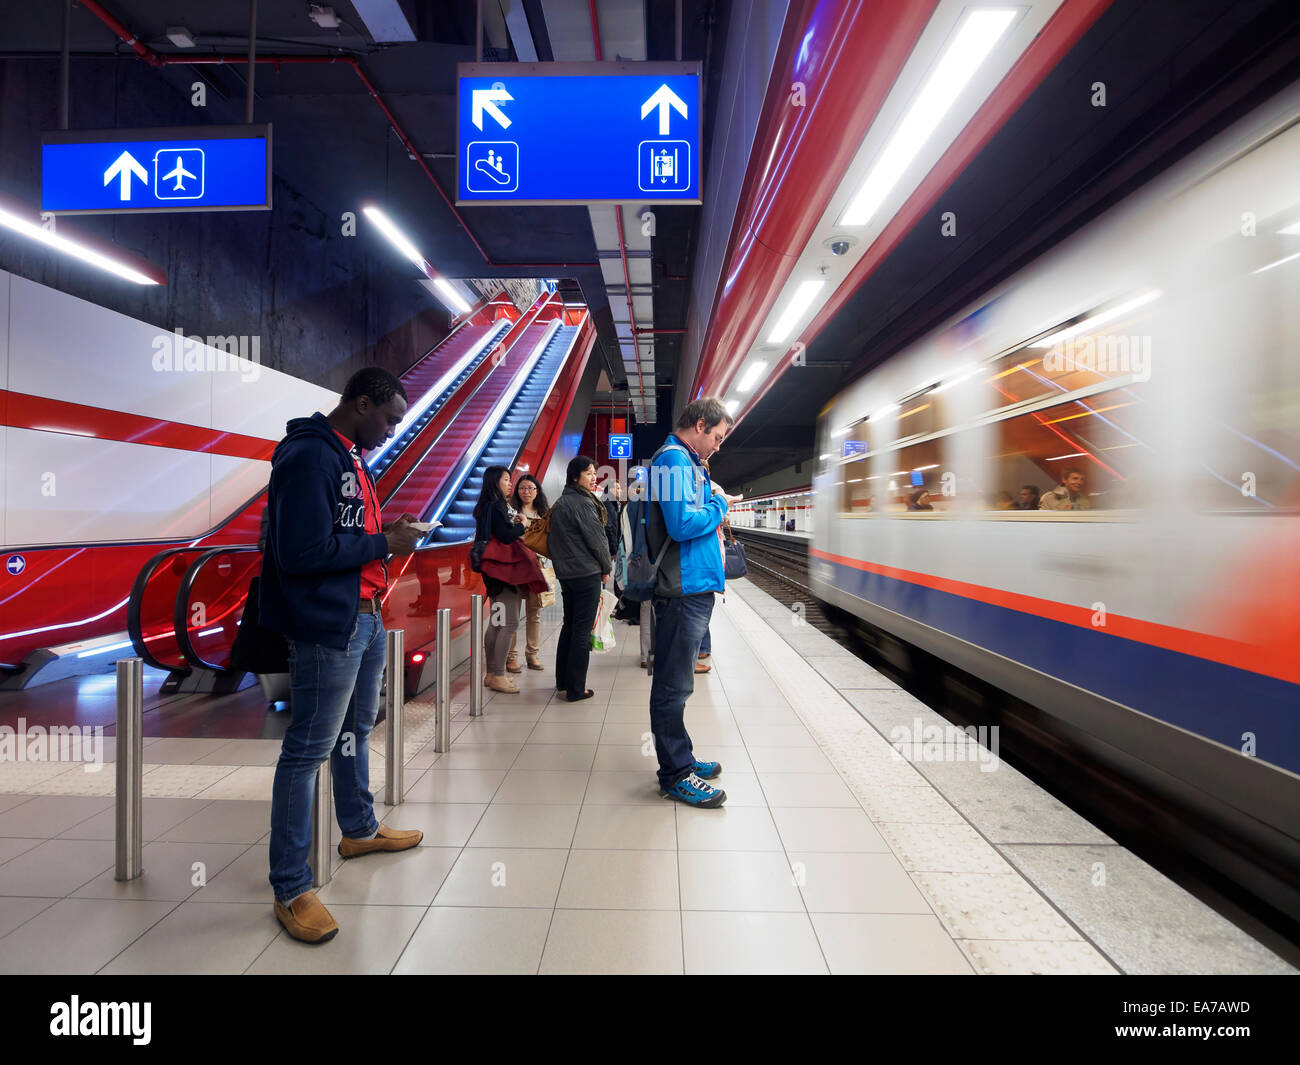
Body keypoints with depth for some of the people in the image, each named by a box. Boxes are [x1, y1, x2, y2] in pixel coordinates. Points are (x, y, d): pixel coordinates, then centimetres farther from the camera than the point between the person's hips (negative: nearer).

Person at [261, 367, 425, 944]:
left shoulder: (351, 456, 13)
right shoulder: (307, 456, -18)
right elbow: (302, 553, -25)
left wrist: (388, 529, 2)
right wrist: (384, 543, -17)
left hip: (366, 616, 10)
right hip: (327, 626, -10)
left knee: (356, 729, 22)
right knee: (308, 749, 1)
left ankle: (360, 829, 42)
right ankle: (290, 889, 15)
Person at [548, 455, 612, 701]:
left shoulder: (559, 503, 13)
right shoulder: (583, 503, -15)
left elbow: (552, 539, 17)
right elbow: (597, 539, -13)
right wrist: (606, 568, -1)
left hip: (565, 572, 9)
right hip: (587, 572, -9)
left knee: (569, 625, 18)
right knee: (582, 630, -2)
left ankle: (562, 681, 27)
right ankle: (575, 689, 3)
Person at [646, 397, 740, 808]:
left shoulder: (685, 460, 20)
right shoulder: (674, 459, -12)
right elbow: (682, 524, -23)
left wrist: (715, 503, 7)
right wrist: (719, 504, -9)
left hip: (694, 588, 11)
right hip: (683, 590, -11)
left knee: (676, 682, 18)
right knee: (674, 685, -1)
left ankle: (679, 759, 31)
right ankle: (676, 775, 10)